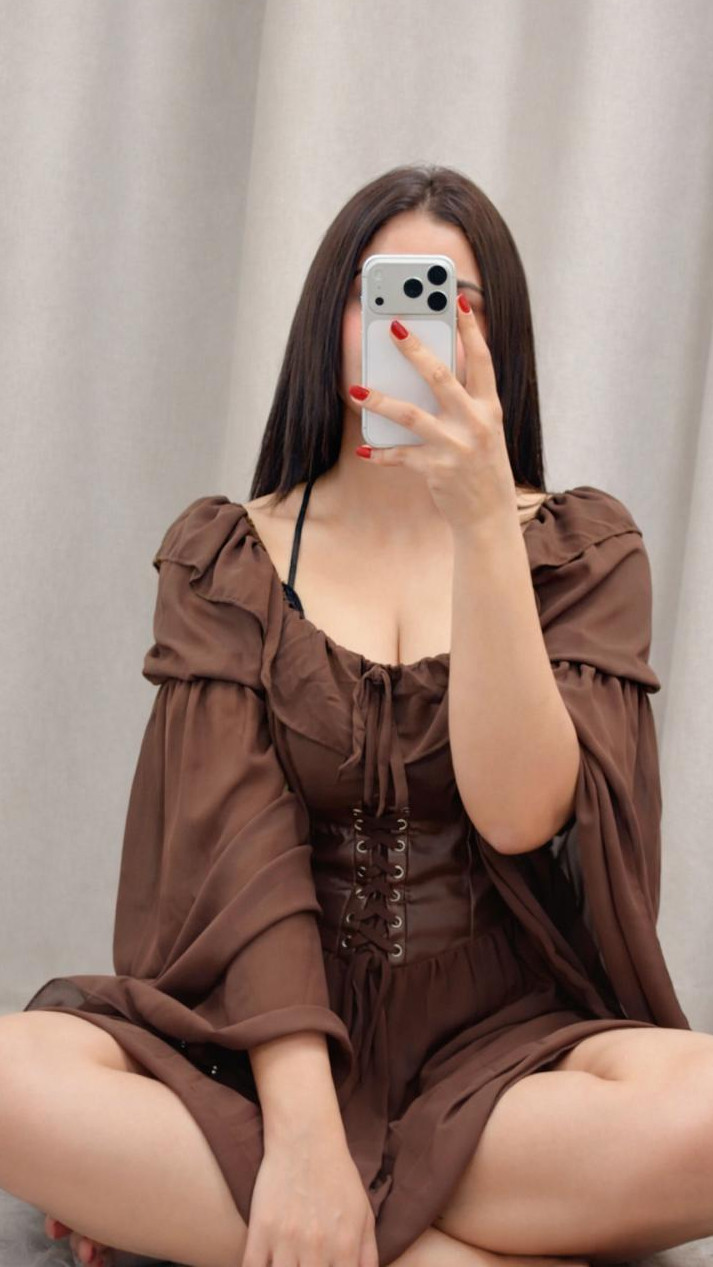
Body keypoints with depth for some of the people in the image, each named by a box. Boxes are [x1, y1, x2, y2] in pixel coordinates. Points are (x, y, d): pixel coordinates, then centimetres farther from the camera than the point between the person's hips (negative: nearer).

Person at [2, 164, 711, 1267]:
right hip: (267, 1040, 0)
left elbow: (519, 812, -13)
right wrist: (301, 1129, -22)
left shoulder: (583, 547, 3)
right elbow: (238, 844, -8)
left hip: (502, 1045, 0)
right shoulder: (223, 557, 4)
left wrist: (484, 522, -23)